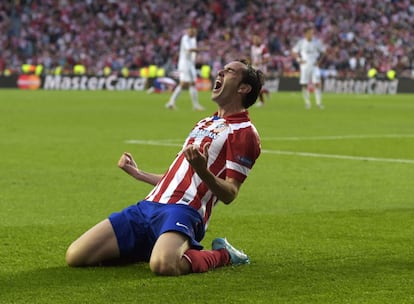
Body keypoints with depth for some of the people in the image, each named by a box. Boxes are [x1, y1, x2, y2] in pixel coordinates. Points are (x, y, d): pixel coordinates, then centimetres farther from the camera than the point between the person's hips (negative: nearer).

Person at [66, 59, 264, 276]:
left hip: (183, 210, -8)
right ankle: (154, 247, 12)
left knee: (163, 265, -40)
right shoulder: (205, 123, 27)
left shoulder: (243, 132, -1)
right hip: (147, 207, 8)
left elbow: (229, 194, -9)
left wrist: (203, 171, -28)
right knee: (75, 256, -7)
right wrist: (137, 173, 41)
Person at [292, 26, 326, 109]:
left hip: (314, 65, 0)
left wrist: (319, 60, 0)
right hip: (305, 66, 0)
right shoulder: (301, 42, -3)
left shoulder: (316, 42, -1)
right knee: (305, 84, 0)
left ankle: (319, 102, -4)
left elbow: (322, 51, 12)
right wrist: (299, 60, -4)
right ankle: (307, 102, 10)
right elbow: (294, 52, 7)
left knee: (317, 83, -9)